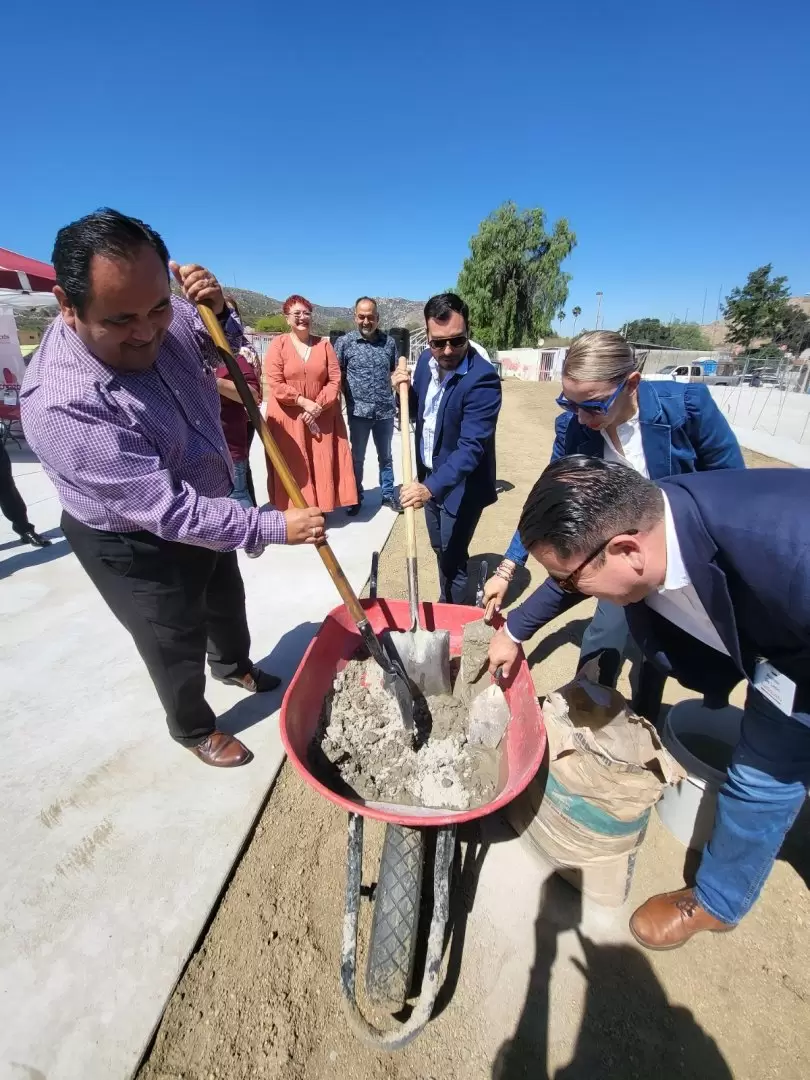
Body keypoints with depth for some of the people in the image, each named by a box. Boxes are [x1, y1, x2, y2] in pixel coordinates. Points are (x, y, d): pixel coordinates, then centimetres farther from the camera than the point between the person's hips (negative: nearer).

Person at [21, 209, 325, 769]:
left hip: (204, 505, 7)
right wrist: (275, 526, -34)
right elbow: (169, 512, -35)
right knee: (176, 644, 15)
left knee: (227, 601, 28)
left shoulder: (166, 317, -16)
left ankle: (235, 665, 60)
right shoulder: (60, 405, -35)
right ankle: (193, 727, 46)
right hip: (137, 544, -6)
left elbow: (223, 351, 5)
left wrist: (218, 310, -17)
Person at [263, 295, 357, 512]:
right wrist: (304, 402, -17)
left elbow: (335, 380, 1)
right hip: (288, 419, -2)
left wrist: (318, 406, -12)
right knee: (293, 468, 1)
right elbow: (275, 384, -9)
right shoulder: (278, 344, -2)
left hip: (322, 417, 3)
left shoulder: (324, 344, 7)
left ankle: (320, 507, 18)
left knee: (322, 466, 5)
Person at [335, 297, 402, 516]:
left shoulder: (389, 342, 5)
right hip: (358, 411, -2)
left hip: (385, 410, 2)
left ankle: (388, 495, 28)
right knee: (357, 457, 10)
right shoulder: (344, 342, -2)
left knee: (385, 456, 14)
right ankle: (356, 497, 24)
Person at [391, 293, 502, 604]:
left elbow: (471, 447, -31)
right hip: (429, 476, 7)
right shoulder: (426, 360, -2)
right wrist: (403, 390, -11)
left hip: (460, 485, -7)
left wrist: (431, 487, -42)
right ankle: (444, 605, 41)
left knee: (453, 557, 5)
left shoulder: (482, 379, -25)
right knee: (440, 550, 21)